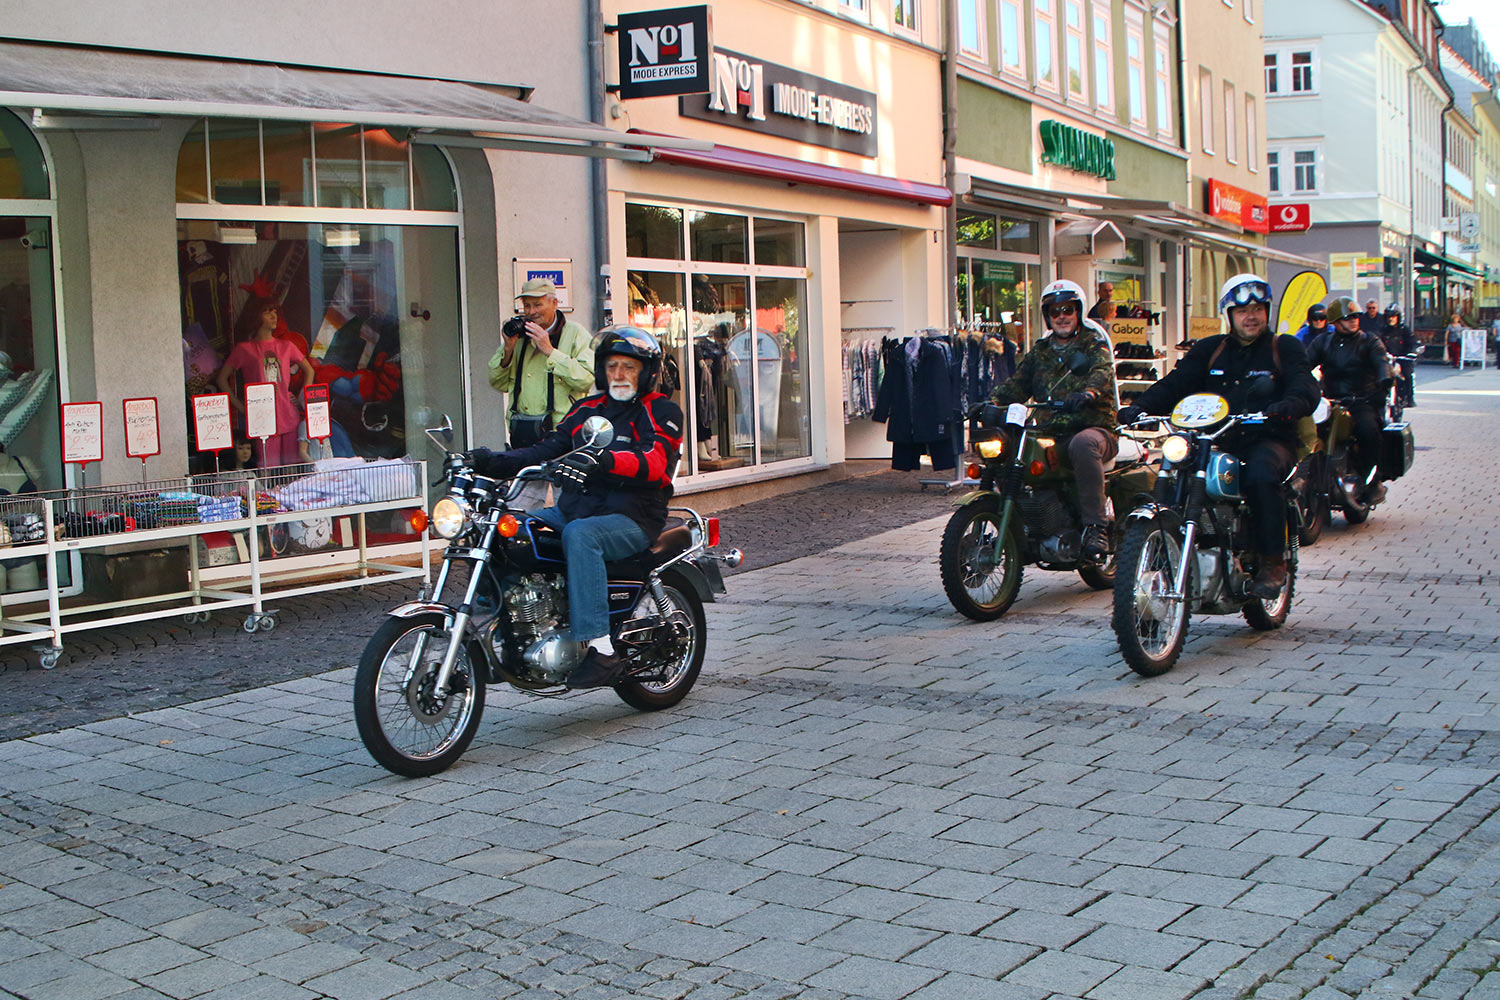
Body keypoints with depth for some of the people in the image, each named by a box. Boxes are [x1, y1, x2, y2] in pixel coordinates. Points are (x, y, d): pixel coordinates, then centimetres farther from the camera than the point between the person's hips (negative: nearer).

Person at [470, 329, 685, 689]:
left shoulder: (660, 411, -1)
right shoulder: (586, 409, 19)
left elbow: (654, 463, -20)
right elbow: (545, 451, 12)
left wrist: (604, 460, -39)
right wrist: (492, 461, -4)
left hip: (632, 518, -7)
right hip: (572, 509, 7)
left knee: (579, 534, -37)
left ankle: (600, 648, -38)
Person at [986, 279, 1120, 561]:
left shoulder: (1094, 345, 7)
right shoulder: (1039, 353, 21)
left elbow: (1102, 373, -15)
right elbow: (1016, 384, 10)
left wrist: (1087, 394, -39)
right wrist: (992, 402, -12)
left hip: (1095, 429, -5)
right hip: (1051, 433, 5)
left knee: (1083, 444, -40)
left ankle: (1096, 527, -37)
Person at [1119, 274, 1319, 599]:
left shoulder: (1285, 348, 11)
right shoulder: (1208, 350, 20)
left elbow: (1305, 386, -5)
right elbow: (1176, 383, 8)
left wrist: (1290, 404, -30)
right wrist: (1141, 406, -11)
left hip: (1267, 440, -3)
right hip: (1214, 440, 3)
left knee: (1261, 475, -36)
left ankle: (1272, 562, -22)